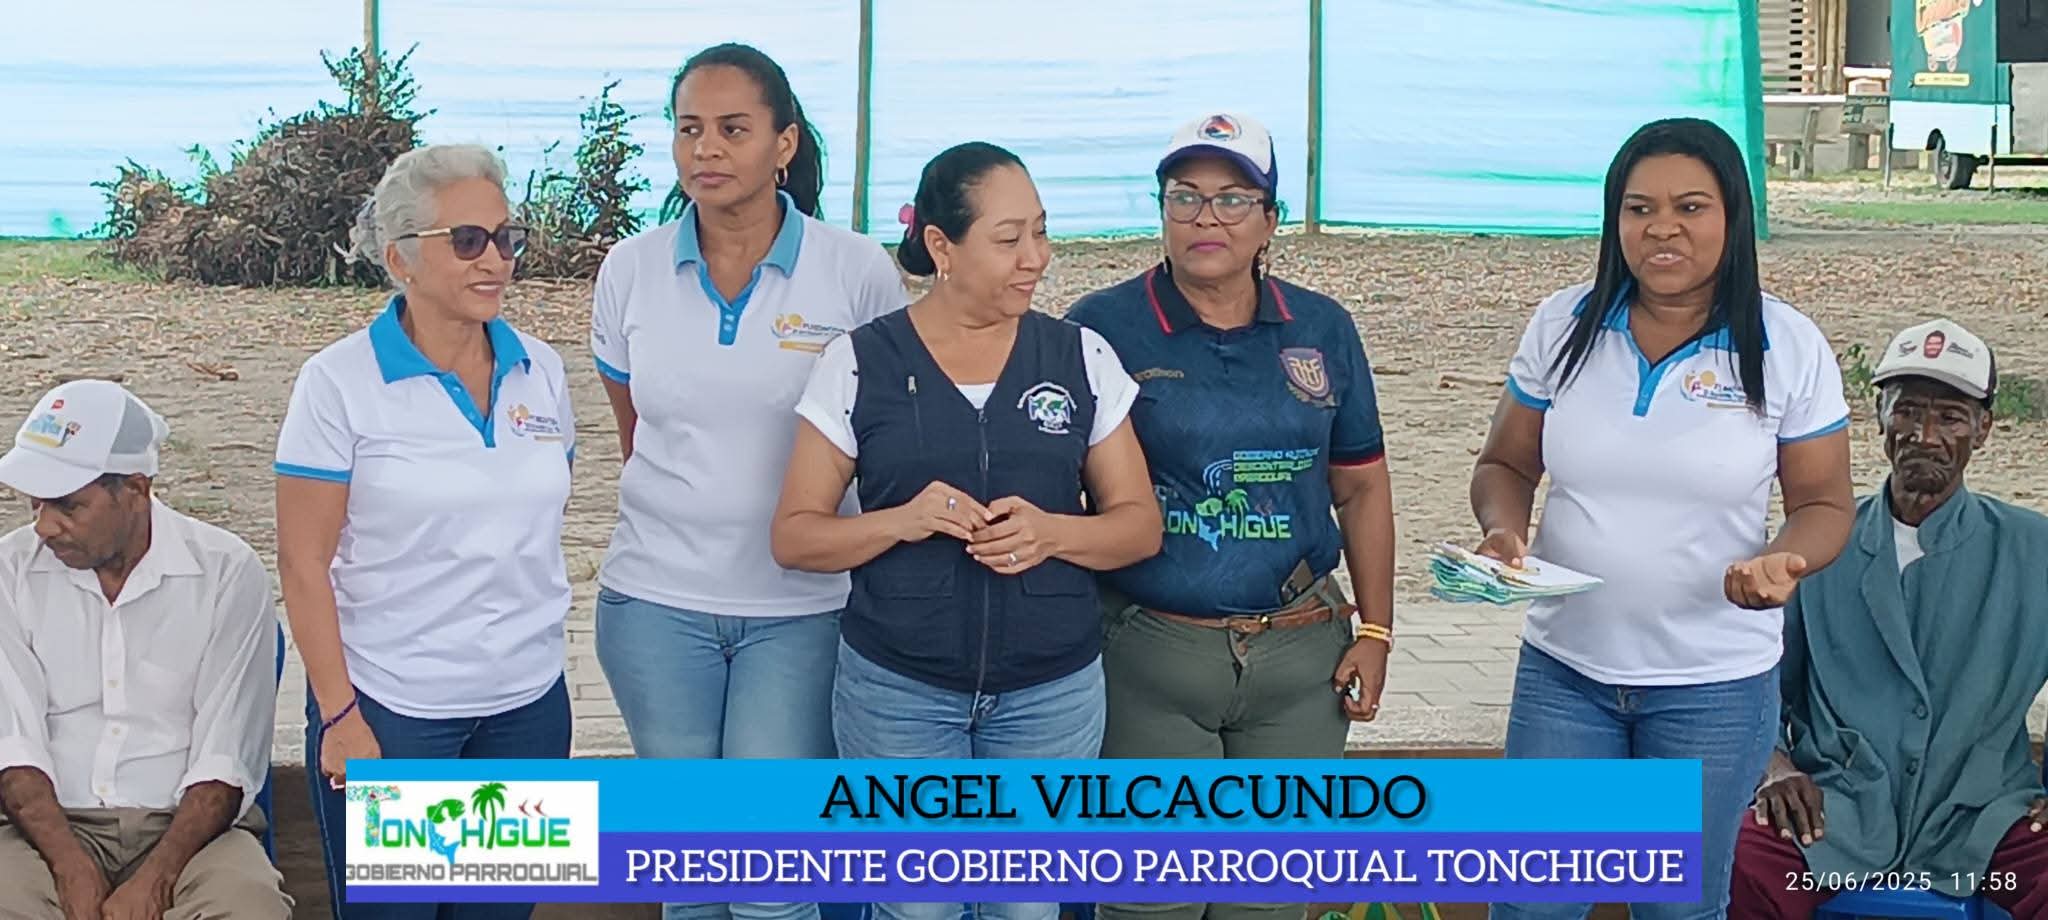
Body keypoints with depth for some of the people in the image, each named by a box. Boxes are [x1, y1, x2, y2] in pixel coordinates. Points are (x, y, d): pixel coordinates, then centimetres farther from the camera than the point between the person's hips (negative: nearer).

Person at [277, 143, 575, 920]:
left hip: (529, 703, 4)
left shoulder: (541, 370, 4)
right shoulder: (340, 382, -9)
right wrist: (339, 714, -12)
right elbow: (304, 562, -9)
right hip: (388, 709, -4)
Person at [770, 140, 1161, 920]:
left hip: (1053, 691, 2)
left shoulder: (1083, 358, 1)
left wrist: (1052, 532, -16)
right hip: (896, 691, -1)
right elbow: (795, 536, -2)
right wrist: (901, 521, -20)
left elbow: (1140, 526, 4)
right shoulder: (857, 364, -4)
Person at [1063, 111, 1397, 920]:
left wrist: (1376, 632, 6)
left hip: (1301, 651, 3)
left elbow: (1362, 489, 12)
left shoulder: (1323, 330, 6)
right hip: (1148, 650, -3)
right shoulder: (1101, 327, -3)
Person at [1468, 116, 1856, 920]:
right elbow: (1506, 465, 7)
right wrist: (1503, 529, -15)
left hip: (1715, 684, -1)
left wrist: (1784, 561, -22)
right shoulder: (1562, 327, -1)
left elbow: (1823, 503, 0)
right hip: (1564, 670, 1)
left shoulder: (1788, 348, -6)